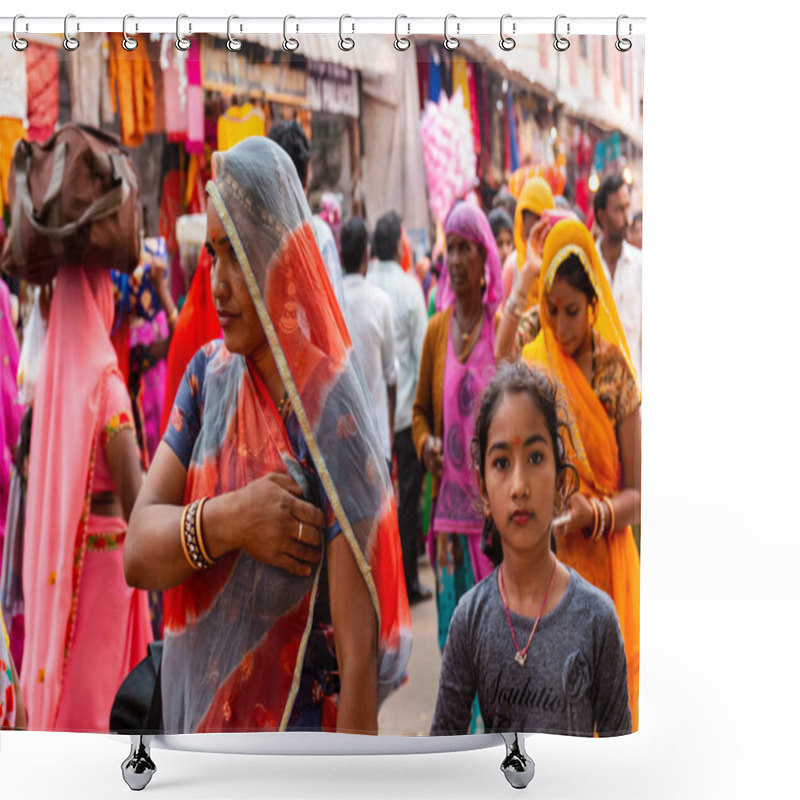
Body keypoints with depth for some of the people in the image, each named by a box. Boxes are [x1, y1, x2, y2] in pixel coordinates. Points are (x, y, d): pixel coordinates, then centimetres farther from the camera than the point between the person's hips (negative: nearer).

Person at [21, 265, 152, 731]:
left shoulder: (52, 375, 3)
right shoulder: (106, 383, -16)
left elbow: (45, 472, 11)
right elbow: (134, 496, -20)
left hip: (52, 558, 6)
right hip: (102, 554, -6)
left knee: (58, 683, 16)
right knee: (98, 691, 3)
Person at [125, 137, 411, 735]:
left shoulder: (332, 413, -19)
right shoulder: (207, 376, 0)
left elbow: (359, 656, -21)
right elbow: (138, 552, -5)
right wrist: (225, 522, -22)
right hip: (193, 720, 6)